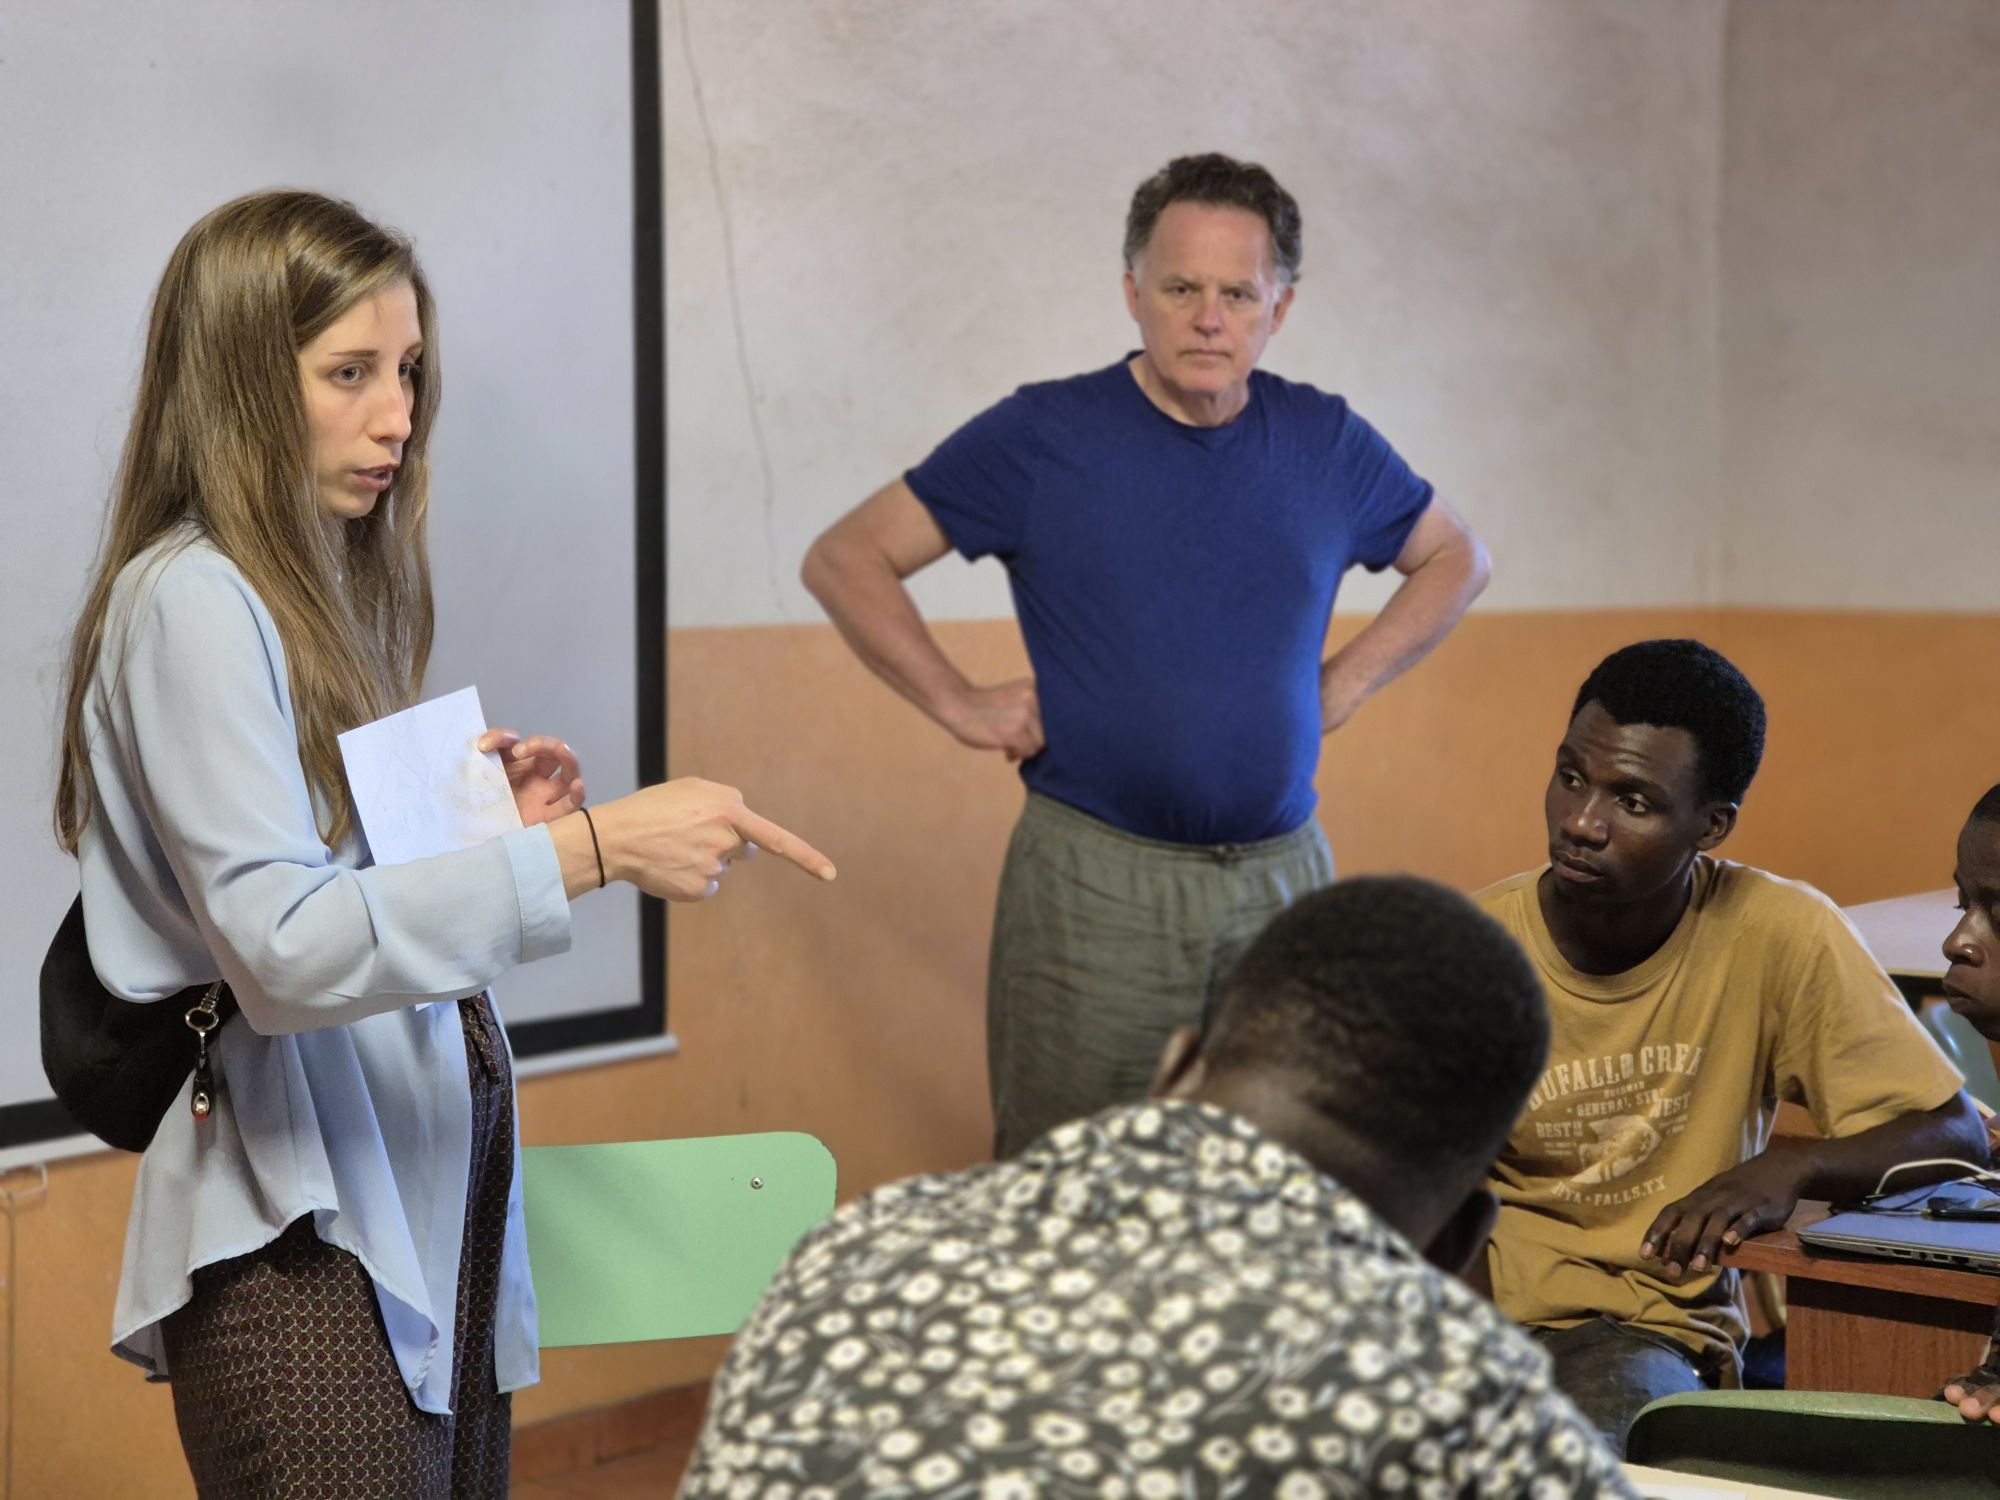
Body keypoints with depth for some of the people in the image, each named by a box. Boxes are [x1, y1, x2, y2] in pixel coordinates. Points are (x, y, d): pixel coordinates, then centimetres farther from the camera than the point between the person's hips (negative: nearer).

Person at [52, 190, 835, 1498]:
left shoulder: (331, 586, 15)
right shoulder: (191, 601, -13)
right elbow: (280, 947, -23)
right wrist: (591, 847, -27)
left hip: (434, 1194, 9)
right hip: (304, 1241, -8)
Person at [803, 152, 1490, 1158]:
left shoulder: (1326, 443, 6)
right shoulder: (1044, 436, -3)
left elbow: (1455, 560, 23)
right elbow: (844, 561, -1)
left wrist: (1344, 684, 10)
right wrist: (960, 705, -6)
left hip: (1282, 875, 3)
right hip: (1093, 882, -3)